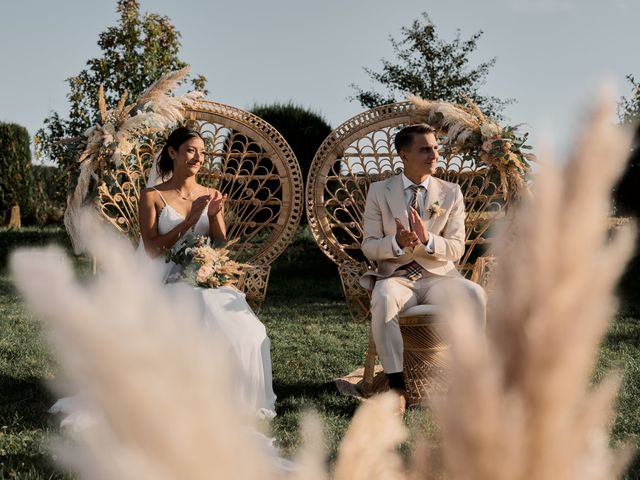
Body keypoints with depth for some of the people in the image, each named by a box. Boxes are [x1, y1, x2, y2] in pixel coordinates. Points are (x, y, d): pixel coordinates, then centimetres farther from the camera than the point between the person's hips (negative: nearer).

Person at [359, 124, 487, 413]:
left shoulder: (451, 193, 8)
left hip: (438, 277, 1)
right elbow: (369, 247, 2)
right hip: (397, 276, -1)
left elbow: (456, 249, 2)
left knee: (475, 296, -32)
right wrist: (396, 243, -21)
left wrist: (427, 240, -20)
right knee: (383, 299, -37)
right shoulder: (379, 192, 6)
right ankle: (398, 386, -34)